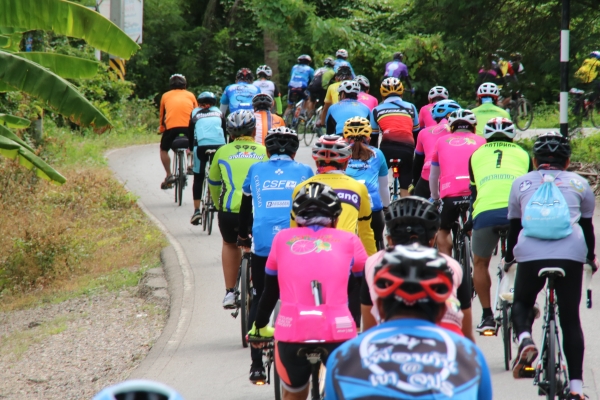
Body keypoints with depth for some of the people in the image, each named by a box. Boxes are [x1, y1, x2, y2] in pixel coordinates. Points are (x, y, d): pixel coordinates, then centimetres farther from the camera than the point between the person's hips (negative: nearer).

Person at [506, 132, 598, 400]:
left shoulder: (521, 183, 20)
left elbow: (514, 226, 24)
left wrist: (509, 257, 39)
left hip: (530, 254, 0)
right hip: (571, 254, 0)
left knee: (521, 304, 23)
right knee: (570, 318, 9)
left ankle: (524, 339, -9)